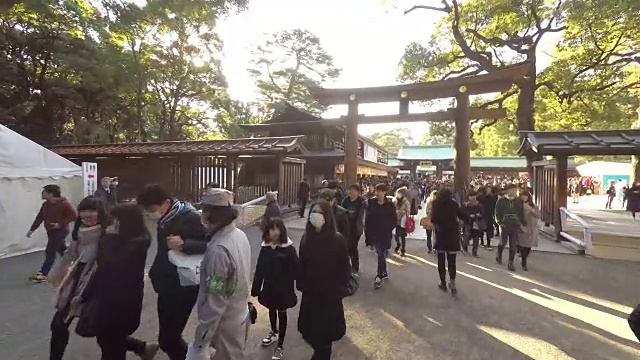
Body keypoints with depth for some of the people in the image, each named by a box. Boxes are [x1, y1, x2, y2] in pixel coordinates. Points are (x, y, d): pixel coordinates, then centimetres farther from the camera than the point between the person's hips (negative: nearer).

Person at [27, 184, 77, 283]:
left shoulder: (64, 204, -18)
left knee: (50, 252, -8)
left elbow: (73, 216, -20)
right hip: (51, 232, 8)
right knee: (62, 250, 18)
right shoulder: (45, 204, 7)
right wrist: (32, 229, 8)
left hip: (60, 231, -8)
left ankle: (43, 274, -3)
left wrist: (60, 224, -24)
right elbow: (39, 217, 11)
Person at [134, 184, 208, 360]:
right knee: (167, 336, 16)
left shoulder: (190, 217, -20)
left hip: (182, 287, -8)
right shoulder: (165, 219, 5)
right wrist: (155, 273, 13)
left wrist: (184, 244, -33)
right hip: (166, 286, 8)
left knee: (168, 338, -2)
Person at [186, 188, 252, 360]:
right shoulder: (240, 235, -4)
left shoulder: (218, 249, -31)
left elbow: (214, 304, -27)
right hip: (240, 317, 7)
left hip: (225, 325, -7)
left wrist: (200, 343, -19)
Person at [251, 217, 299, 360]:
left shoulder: (288, 248, -19)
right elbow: (259, 269, -2)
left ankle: (280, 346, 26)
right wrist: (256, 287, 1)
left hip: (283, 288, -4)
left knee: (281, 314, 11)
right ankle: (274, 333, 50)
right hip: (268, 286, 4)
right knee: (271, 310, 24)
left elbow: (295, 268, -18)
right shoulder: (265, 247, -7)